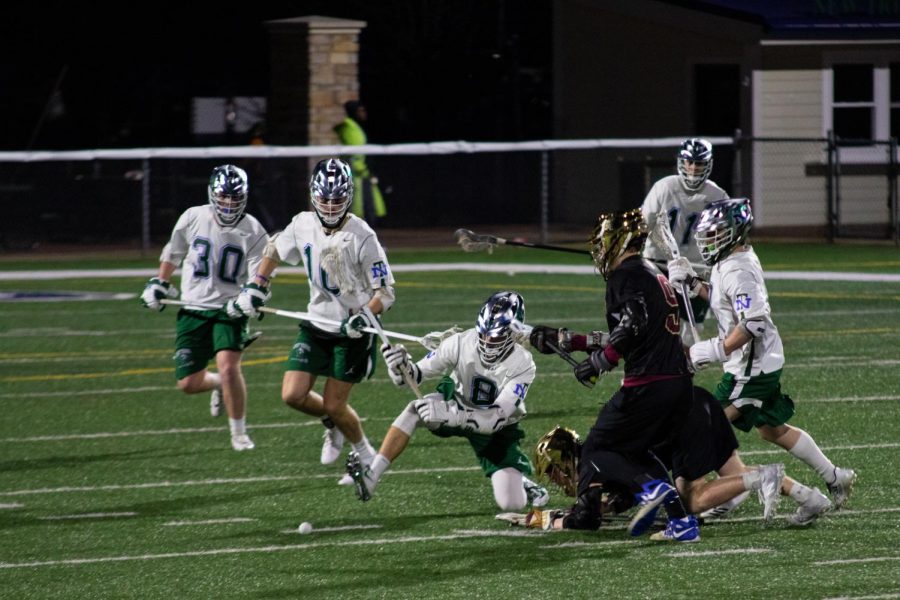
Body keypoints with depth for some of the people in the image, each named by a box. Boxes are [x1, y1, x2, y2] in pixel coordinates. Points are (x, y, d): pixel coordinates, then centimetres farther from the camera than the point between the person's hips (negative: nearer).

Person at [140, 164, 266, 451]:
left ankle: (239, 433, -5)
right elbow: (173, 253, 18)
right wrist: (159, 282, 22)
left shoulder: (252, 231, -7)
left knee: (229, 366, -24)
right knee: (188, 383, -1)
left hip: (229, 309, -3)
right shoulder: (193, 218, -1)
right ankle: (217, 384, 36)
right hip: (194, 309, 3)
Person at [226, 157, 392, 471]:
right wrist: (256, 288, 13)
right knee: (293, 395, -6)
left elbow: (385, 292, -16)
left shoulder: (361, 237, -20)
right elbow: (274, 250, 18)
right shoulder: (303, 225, -5)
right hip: (316, 325, 5)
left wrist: (363, 317, -32)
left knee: (334, 406, -2)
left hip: (351, 331, -5)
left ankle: (366, 456, 24)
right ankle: (333, 424, 26)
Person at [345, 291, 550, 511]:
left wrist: (449, 414, -47)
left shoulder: (523, 365, -28)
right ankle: (370, 478, -31)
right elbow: (415, 375, -15)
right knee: (414, 410, -31)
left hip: (497, 429, -2)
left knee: (511, 504, -17)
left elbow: (495, 419, -35)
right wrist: (400, 366, -40)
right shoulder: (462, 343, -23)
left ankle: (523, 484, 21)